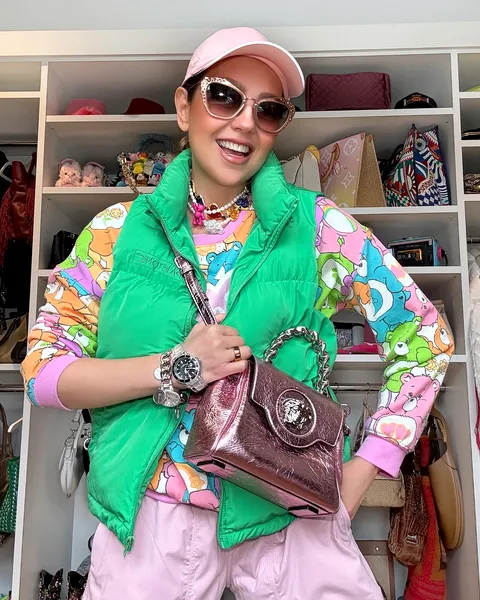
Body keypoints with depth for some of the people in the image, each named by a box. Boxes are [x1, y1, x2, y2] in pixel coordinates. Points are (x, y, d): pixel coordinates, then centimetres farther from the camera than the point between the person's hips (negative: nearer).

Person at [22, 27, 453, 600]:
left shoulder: (318, 226, -4)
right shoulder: (118, 230, -1)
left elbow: (423, 337, 0)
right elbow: (42, 369, -2)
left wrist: (354, 481, -5)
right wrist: (172, 369, -17)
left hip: (291, 516, 0)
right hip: (151, 520, 1)